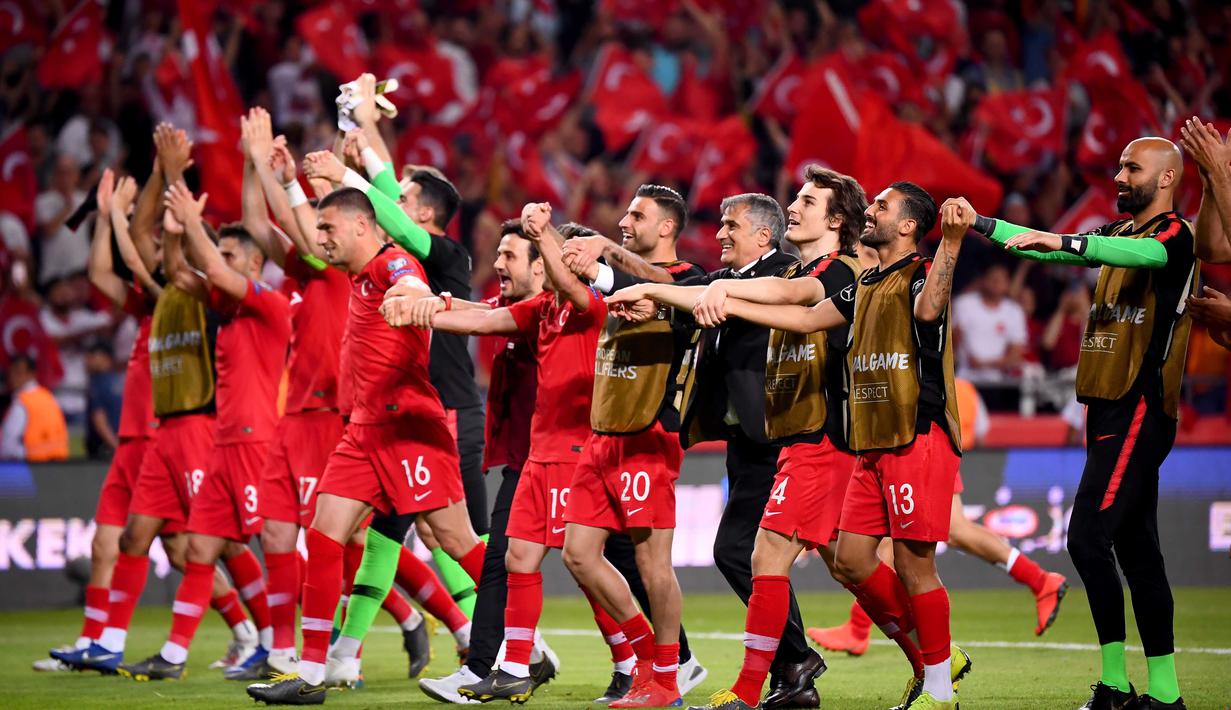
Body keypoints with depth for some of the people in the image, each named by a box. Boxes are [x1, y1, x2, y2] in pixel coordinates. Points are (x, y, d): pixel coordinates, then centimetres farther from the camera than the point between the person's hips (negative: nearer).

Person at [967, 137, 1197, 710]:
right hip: (1109, 407, 9)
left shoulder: (1175, 236, -8)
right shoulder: (1118, 234, 19)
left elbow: (1145, 252, -29)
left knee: (1088, 539, -15)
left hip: (1138, 410, -9)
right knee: (1136, 551, 7)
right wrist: (979, 225, 12)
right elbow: (1048, 249, 21)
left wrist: (1062, 242, -40)